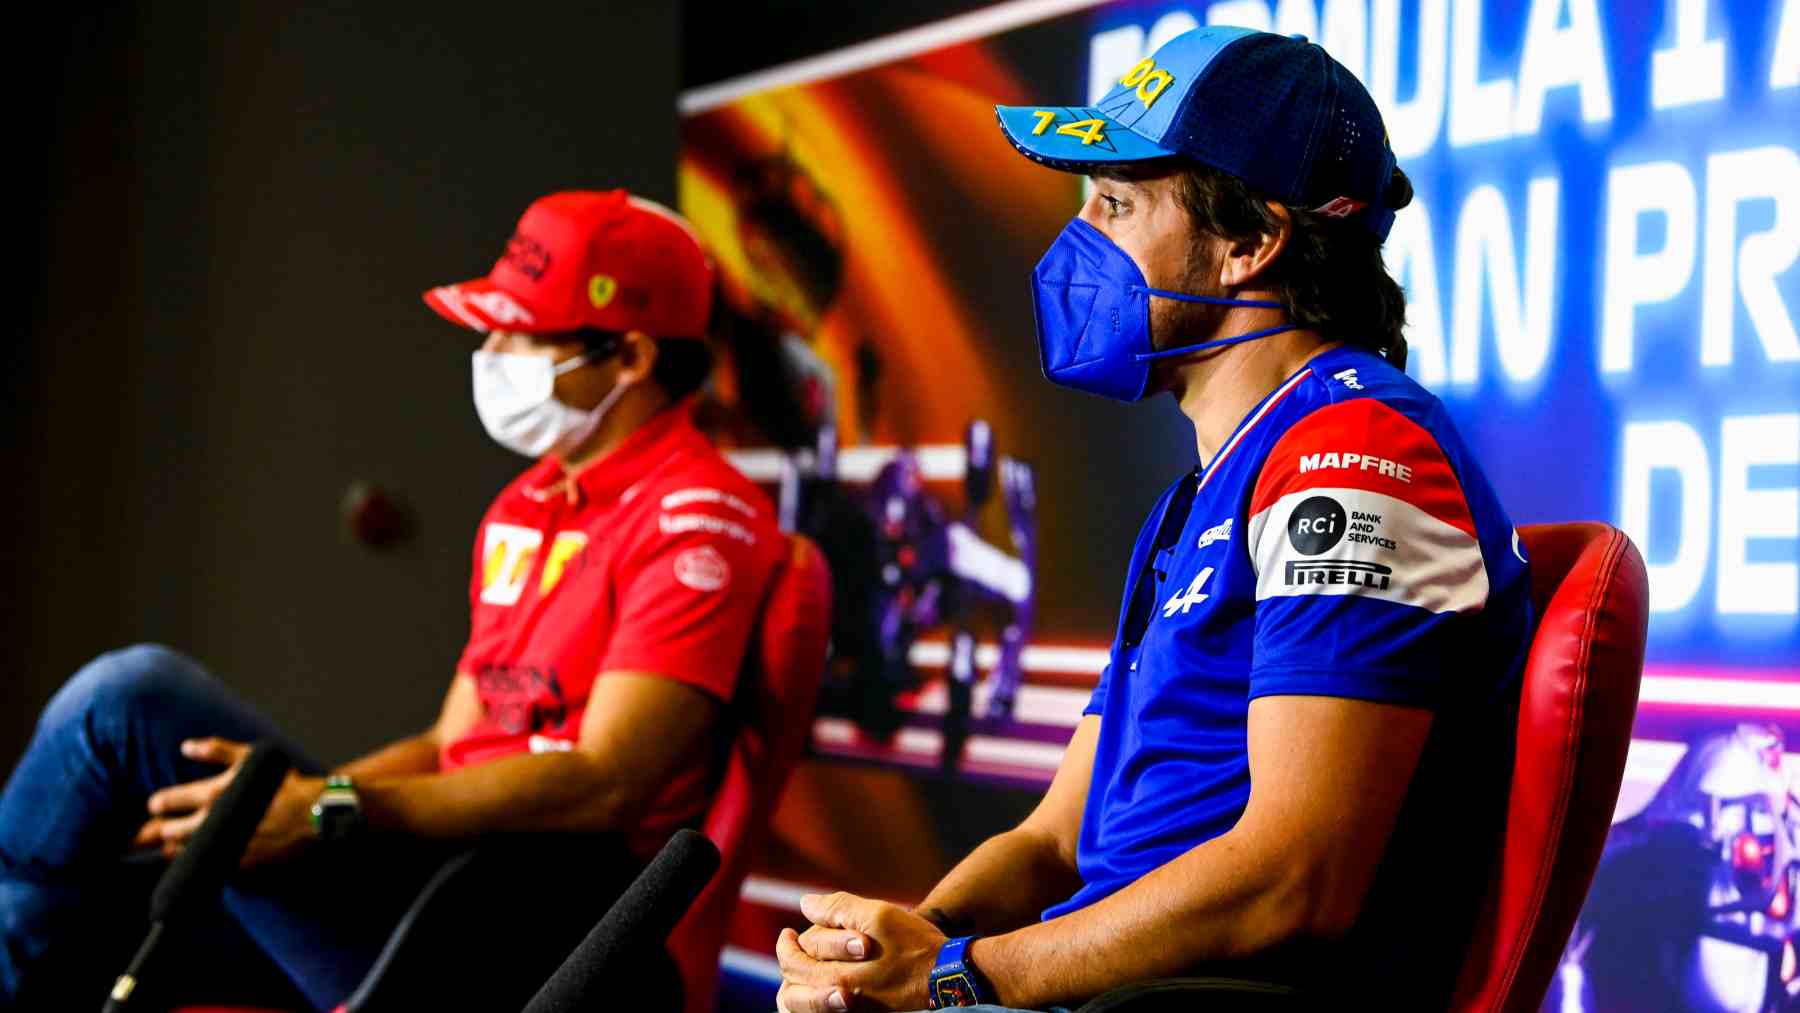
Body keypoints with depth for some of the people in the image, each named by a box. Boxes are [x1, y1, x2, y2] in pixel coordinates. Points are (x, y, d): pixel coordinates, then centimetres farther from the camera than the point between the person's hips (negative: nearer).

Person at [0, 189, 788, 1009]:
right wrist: (273, 802, 8)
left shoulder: (698, 521, -9)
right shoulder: (525, 508, 22)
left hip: (530, 942, -9)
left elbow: (603, 785, -19)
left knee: (134, 693, -14)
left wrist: (330, 812, -24)